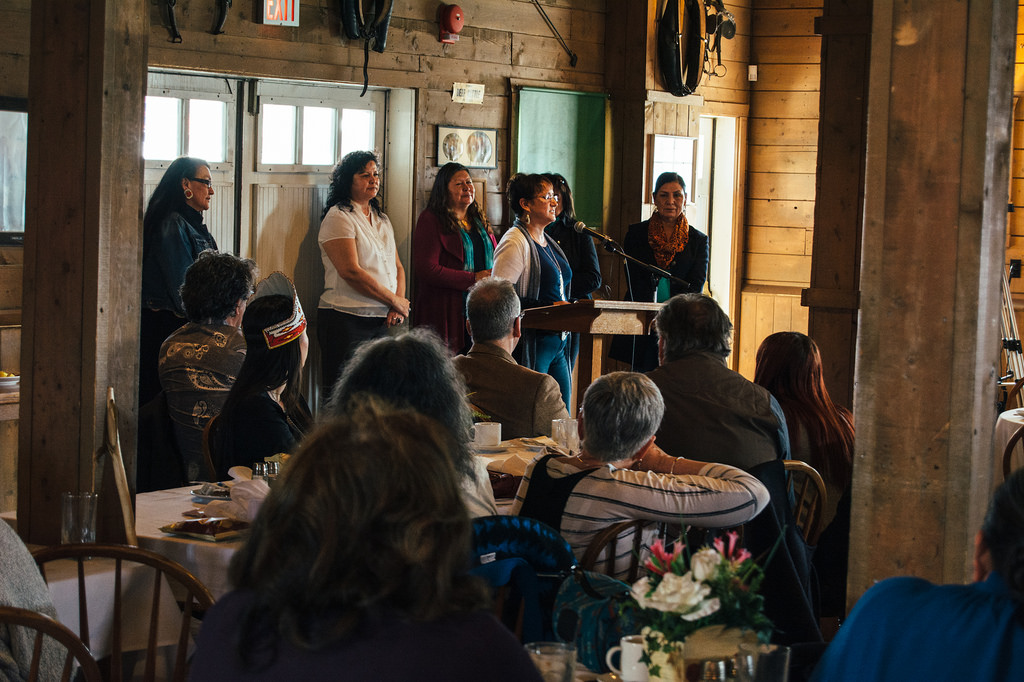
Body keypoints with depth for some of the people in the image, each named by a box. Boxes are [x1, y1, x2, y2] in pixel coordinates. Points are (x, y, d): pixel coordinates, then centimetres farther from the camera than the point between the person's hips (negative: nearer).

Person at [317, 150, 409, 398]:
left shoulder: (382, 220, 17)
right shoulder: (338, 217, -7)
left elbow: (397, 267, 17)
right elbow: (350, 271, -16)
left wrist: (397, 307, -3)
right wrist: (396, 301, -10)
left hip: (381, 321, 7)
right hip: (345, 320, -7)